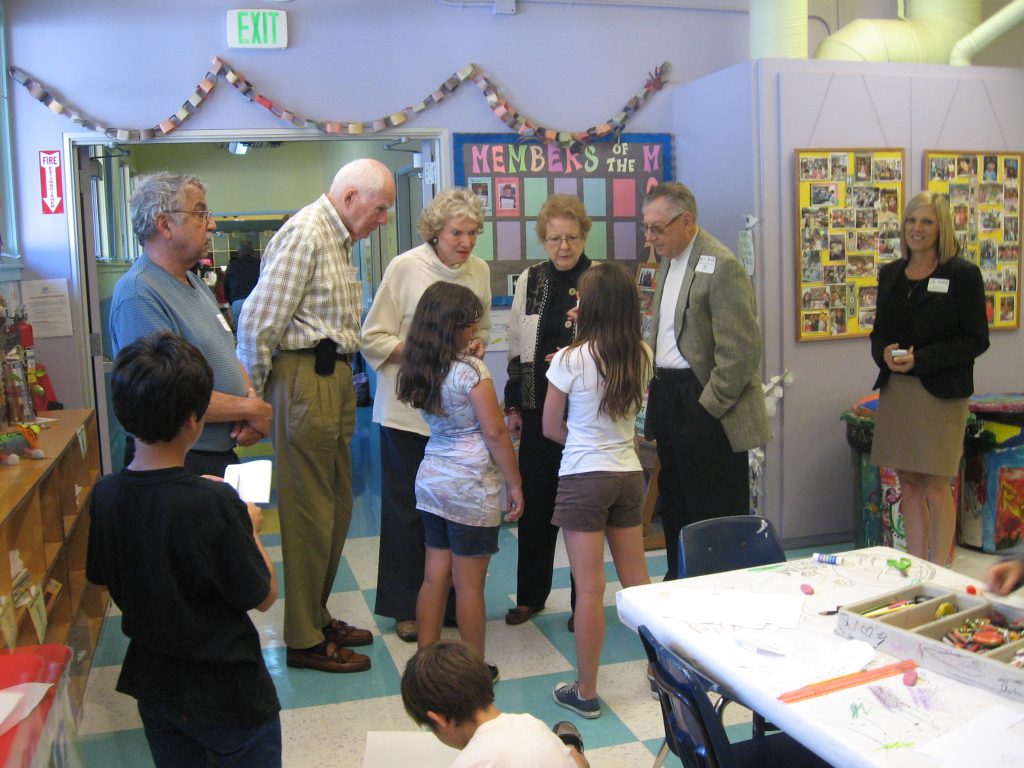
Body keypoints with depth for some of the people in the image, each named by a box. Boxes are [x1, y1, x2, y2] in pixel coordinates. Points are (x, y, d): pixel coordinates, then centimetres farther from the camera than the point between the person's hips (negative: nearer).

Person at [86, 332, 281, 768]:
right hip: (227, 693, -6)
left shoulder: (105, 495, -11)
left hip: (154, 685, 6)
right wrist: (249, 529, -2)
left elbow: (102, 579, 7)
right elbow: (264, 597, -17)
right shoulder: (214, 505, -28)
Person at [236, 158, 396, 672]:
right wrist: (253, 398, -9)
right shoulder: (305, 235, -13)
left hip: (334, 376, 10)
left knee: (336, 505, 15)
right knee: (309, 512, -2)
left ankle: (318, 617, 30)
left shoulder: (338, 239, 18)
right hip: (304, 378, -10)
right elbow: (257, 322, -18)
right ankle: (305, 640, 11)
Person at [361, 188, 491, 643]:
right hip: (407, 407, -4)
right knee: (407, 508, 6)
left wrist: (476, 345, -2)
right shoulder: (405, 268, -8)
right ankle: (405, 607, 20)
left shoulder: (479, 270, 6)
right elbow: (373, 339, -6)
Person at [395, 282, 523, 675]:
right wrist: (515, 484, -7)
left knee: (435, 576, 14)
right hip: (472, 486, -7)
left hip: (431, 478, 7)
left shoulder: (419, 370, 5)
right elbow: (495, 432, -15)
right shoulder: (471, 371, -16)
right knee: (469, 584, 4)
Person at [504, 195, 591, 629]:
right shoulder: (529, 281, 10)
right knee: (534, 500, 9)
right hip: (537, 408, 4)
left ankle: (584, 600, 19)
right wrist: (514, 405, 11)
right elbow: (516, 348, 14)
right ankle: (530, 595, 25)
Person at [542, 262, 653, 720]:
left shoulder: (570, 360, -13)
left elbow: (551, 428, -3)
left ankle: (586, 692, 12)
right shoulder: (642, 357, 0)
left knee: (590, 589, 1)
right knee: (637, 580, 17)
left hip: (584, 478, -5)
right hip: (629, 474, 5)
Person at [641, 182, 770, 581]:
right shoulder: (668, 261, 13)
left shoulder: (722, 265, -15)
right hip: (668, 396, 9)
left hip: (707, 406, -9)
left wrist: (708, 406, -17)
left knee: (716, 514, 2)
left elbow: (740, 349, -18)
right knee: (675, 506, 17)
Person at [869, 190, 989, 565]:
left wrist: (920, 360, -16)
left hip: (941, 393, -5)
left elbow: (975, 340, -6)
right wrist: (884, 352, -6)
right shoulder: (890, 274, 11)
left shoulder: (963, 274, -4)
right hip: (896, 390, 5)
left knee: (935, 486, -2)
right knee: (908, 483, 9)